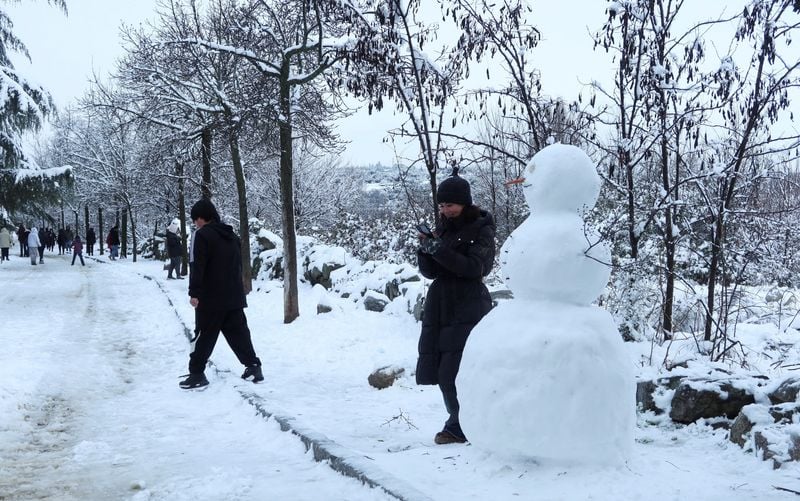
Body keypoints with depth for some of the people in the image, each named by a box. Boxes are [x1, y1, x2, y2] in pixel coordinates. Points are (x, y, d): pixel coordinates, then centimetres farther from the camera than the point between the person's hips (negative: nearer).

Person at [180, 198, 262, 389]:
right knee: (238, 333, 12)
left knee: (204, 336, 0)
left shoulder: (203, 235, -11)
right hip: (234, 297, 7)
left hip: (210, 298, -7)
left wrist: (194, 293, -18)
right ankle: (253, 367, 11)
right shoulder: (231, 235, 14)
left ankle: (197, 373, 3)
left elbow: (198, 266, -18)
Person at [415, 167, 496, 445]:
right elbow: (429, 271, 10)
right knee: (441, 369, 5)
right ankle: (460, 424, 15)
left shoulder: (481, 229, -4)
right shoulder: (443, 228, 13)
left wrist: (440, 251, -23)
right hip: (440, 305, 6)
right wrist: (425, 250, -10)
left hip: (468, 307, -6)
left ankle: (459, 427, -2)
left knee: (458, 370, -13)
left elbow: (475, 268, -16)